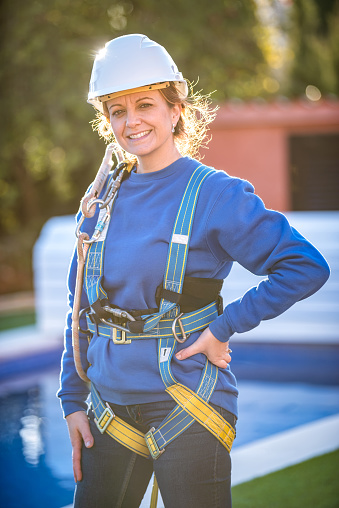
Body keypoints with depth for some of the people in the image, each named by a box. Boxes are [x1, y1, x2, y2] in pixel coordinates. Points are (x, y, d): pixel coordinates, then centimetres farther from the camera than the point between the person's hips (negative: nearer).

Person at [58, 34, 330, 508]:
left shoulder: (216, 194, -8)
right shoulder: (104, 200, 8)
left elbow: (307, 267, -12)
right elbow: (81, 305, 14)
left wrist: (223, 327, -14)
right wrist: (73, 401, 10)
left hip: (186, 406, -5)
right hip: (112, 408, 5)